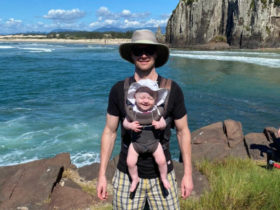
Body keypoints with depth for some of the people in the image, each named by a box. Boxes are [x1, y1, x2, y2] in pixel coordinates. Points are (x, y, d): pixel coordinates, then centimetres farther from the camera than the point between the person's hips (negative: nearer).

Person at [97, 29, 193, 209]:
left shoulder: (172, 89, -9)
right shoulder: (119, 90, -8)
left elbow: (183, 131, -1)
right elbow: (109, 132, -1)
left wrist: (188, 173, -2)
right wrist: (102, 175, -2)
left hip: (162, 174, 0)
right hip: (127, 174, 0)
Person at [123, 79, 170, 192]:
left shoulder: (157, 111, -13)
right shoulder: (131, 111, -14)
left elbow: (164, 123, -2)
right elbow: (125, 123, -2)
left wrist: (159, 125, -25)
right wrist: (130, 126, -25)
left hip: (153, 142, 0)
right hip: (136, 143, 0)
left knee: (161, 161, -6)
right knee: (130, 162, -6)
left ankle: (163, 178, 25)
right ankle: (135, 179, 25)